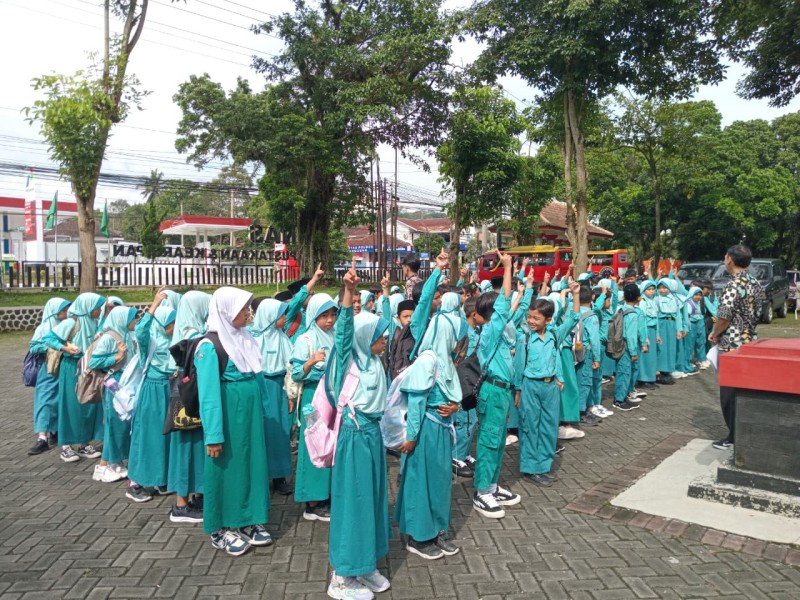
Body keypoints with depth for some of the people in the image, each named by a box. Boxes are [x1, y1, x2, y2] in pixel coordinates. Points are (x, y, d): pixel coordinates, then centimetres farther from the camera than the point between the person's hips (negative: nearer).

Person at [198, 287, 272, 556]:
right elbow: (209, 393, -17)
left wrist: (260, 410, 13)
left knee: (253, 464, 14)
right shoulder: (210, 346, -15)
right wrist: (214, 435, -18)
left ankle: (248, 521, 30)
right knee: (227, 468, 6)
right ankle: (220, 529, 23)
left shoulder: (245, 339, 6)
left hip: (251, 413, 7)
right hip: (228, 415, -7)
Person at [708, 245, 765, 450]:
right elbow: (758, 313, 15)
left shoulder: (733, 286, -19)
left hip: (731, 346, -8)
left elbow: (724, 318, -21)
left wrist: (715, 334, -4)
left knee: (730, 393, 1)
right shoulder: (756, 284, 8)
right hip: (750, 343, 8)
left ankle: (735, 437, 8)